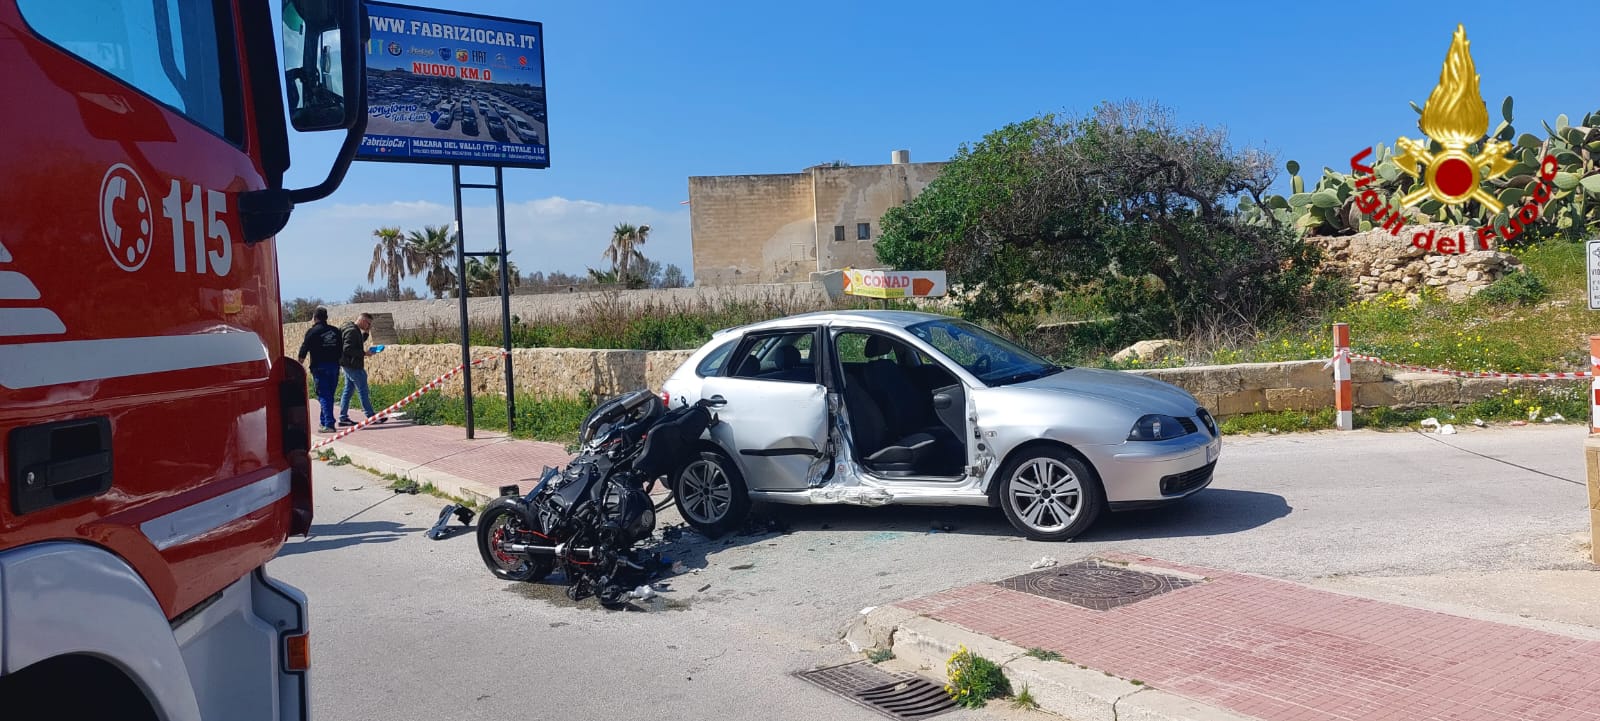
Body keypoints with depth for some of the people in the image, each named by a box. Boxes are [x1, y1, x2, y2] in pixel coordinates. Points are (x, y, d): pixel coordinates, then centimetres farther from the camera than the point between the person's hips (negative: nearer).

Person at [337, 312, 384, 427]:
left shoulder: (355, 330, 15)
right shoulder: (352, 330, -17)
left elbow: (359, 342, 26)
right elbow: (347, 349, -24)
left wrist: (365, 332, 12)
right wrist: (364, 353, -20)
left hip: (348, 365, 11)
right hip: (353, 365, -11)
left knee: (348, 390, 11)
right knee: (363, 391, -4)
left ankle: (343, 418, 12)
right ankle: (371, 417, 1)